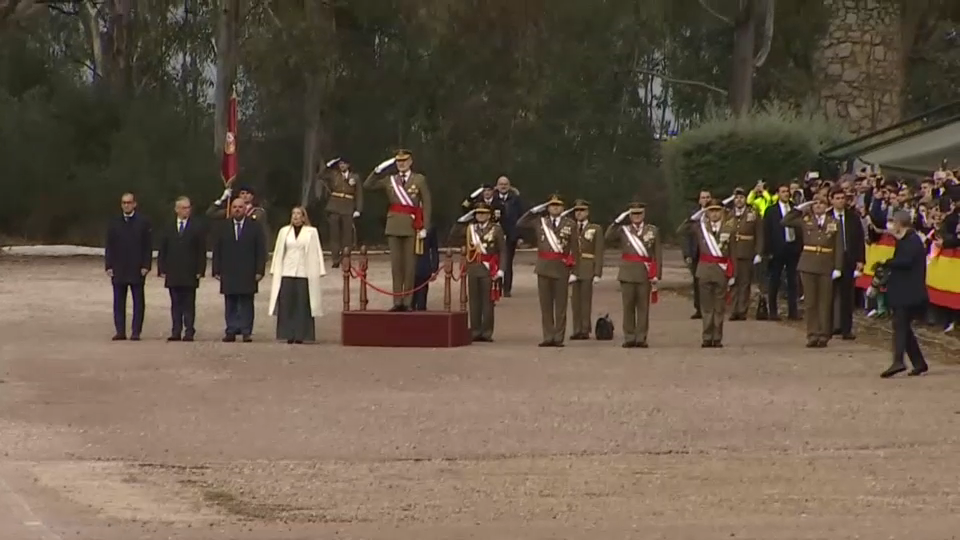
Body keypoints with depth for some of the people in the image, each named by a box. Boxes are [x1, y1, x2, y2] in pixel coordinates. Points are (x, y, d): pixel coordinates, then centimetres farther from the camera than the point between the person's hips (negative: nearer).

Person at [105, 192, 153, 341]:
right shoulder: (113, 223, 9)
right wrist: (108, 266, -1)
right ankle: (120, 331, 6)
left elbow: (148, 246, 1)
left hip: (137, 269, -2)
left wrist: (146, 266, -7)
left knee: (138, 301, -1)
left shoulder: (143, 223, 3)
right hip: (118, 269, 2)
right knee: (119, 301, 3)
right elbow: (109, 246, 8)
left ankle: (136, 332, 1)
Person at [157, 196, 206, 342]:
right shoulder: (168, 229, 11)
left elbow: (201, 252, 0)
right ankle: (176, 332, 6)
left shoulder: (197, 228, 3)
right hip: (173, 274, 3)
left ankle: (189, 332, -1)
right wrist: (162, 269, 1)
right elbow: (162, 251, 11)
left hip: (190, 274, -3)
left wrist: (200, 270, -7)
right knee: (175, 304, 4)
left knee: (189, 304, -2)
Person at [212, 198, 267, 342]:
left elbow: (261, 250, 1)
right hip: (228, 273, 2)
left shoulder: (254, 226, 3)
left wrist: (259, 270, -6)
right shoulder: (223, 226, 8)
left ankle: (246, 332, 0)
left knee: (246, 302, -1)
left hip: (247, 274, -2)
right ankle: (231, 331, 4)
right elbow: (217, 250, 8)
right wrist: (217, 270, 1)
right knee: (230, 303, 2)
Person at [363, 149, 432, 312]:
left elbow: (426, 204, -1)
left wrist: (425, 227, -9)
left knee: (410, 265, -1)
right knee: (396, 264, 2)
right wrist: (378, 170, 0)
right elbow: (367, 185, 9)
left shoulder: (420, 180, 3)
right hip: (394, 225, 3)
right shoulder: (390, 180, 12)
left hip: (412, 226, -3)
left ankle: (408, 302, 3)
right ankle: (397, 301, 5)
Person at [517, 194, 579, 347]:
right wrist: (534, 210, 0)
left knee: (560, 304, 2)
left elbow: (574, 249, 1)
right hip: (544, 267, 2)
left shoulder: (570, 224, 3)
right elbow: (520, 223, 6)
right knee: (545, 304, 3)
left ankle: (559, 338, 5)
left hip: (562, 268, -2)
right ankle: (548, 337, 7)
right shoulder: (540, 221, 8)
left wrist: (573, 270, -4)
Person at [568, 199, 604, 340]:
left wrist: (597, 273, -8)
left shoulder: (596, 229, 5)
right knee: (575, 300, 3)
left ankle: (585, 331, 3)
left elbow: (599, 253, 0)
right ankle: (577, 330, 7)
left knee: (586, 300, -2)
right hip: (572, 269, 3)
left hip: (587, 270, -3)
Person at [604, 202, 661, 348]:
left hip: (645, 274, 0)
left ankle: (641, 338, 3)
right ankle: (629, 338, 5)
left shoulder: (653, 231, 8)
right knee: (628, 307, 1)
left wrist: (657, 275, -2)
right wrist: (617, 221, -9)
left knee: (643, 307, 0)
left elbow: (657, 254, 5)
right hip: (628, 273, 0)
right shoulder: (623, 230, 9)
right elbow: (608, 237, -8)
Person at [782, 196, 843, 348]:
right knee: (810, 301, 1)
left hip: (826, 267, -1)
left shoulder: (834, 223, 5)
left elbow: (838, 247, 2)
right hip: (808, 265, 1)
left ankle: (823, 335, 6)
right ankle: (812, 335, 5)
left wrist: (838, 268, -6)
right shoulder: (805, 220, 7)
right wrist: (800, 208, -1)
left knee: (825, 302, 2)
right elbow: (785, 222, 0)